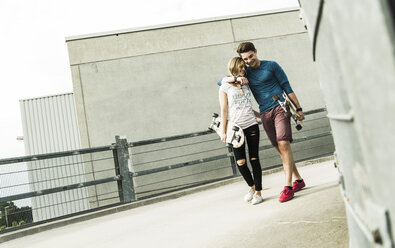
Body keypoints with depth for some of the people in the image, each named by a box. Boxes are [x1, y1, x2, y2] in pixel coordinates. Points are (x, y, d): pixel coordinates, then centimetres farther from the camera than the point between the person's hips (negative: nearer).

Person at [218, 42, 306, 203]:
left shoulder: (271, 66, 4)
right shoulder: (246, 73, 14)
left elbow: (287, 87, 4)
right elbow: (221, 81, 10)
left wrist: (298, 108, 0)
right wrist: (236, 79, -10)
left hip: (280, 108, -4)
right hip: (265, 114, 4)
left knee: (283, 144, -17)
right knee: (280, 149, 6)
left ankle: (287, 186, -19)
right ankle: (298, 180, 19)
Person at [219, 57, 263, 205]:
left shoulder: (245, 85, 17)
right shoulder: (225, 88, 4)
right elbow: (224, 110, 0)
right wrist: (223, 132, -5)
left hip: (251, 125, 3)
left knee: (254, 159, 0)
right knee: (240, 162, -6)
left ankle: (258, 192, 9)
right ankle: (251, 186, 19)